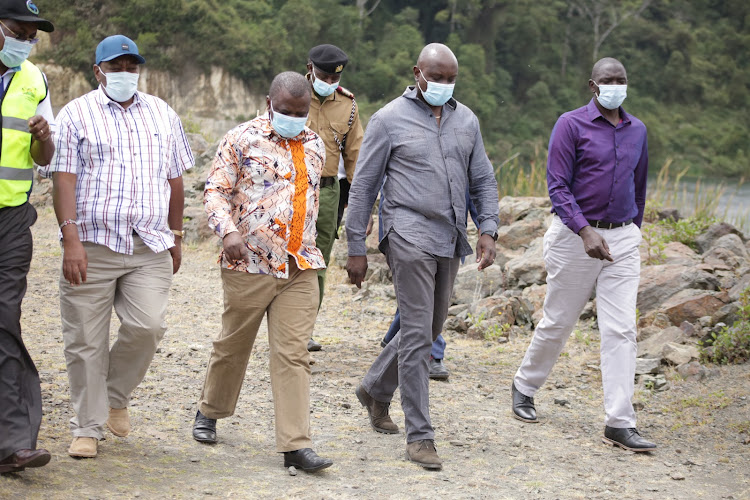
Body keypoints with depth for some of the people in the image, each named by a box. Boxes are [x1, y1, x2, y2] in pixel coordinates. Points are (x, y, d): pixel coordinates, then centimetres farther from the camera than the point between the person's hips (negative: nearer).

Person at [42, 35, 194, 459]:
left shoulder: (163, 115, 15)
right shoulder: (76, 115, 3)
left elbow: (175, 180, 21)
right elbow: (63, 180, -5)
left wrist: (176, 237, 20)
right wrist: (71, 239, -15)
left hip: (150, 249, 3)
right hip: (92, 247, -2)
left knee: (148, 326, -13)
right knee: (86, 341, 0)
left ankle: (117, 396, 14)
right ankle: (88, 428, 12)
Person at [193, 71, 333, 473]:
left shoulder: (314, 146, 13)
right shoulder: (242, 139, -4)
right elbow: (216, 191, -7)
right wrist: (228, 231, -23)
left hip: (301, 269, 3)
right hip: (249, 264, -3)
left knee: (293, 353, -4)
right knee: (233, 345, 11)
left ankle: (295, 445, -7)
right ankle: (209, 412, 36)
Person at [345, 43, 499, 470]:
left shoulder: (467, 120, 12)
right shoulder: (390, 119, -2)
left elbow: (484, 180, 16)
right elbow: (364, 186, 0)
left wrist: (488, 230, 1)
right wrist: (357, 248, -2)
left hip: (450, 241, 6)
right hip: (410, 235, -6)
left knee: (430, 330, 15)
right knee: (417, 333, -9)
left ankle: (375, 391, 38)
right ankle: (420, 436, -6)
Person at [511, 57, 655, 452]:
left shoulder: (637, 130, 10)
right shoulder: (571, 125, -7)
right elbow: (558, 186, -13)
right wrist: (586, 232, -24)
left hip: (622, 238, 4)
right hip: (576, 235, -4)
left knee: (621, 330, -5)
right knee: (557, 322, 8)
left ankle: (619, 423, -6)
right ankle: (524, 387, 32)